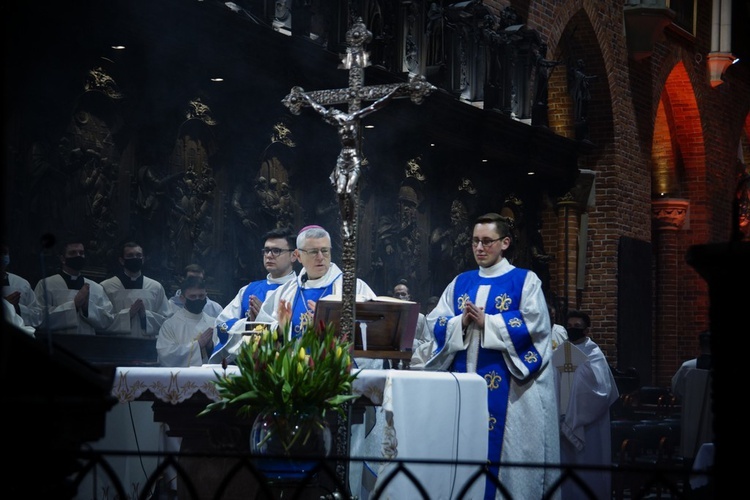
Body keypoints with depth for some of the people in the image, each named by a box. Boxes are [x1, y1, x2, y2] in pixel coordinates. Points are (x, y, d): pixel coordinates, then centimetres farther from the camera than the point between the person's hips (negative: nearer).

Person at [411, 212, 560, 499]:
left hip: (506, 386, -4)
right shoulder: (460, 283, 15)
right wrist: (461, 323, -11)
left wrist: (486, 322, -14)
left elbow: (532, 325, -10)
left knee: (500, 447, -8)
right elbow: (435, 324, 8)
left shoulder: (525, 281, 2)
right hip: (463, 379, 4)